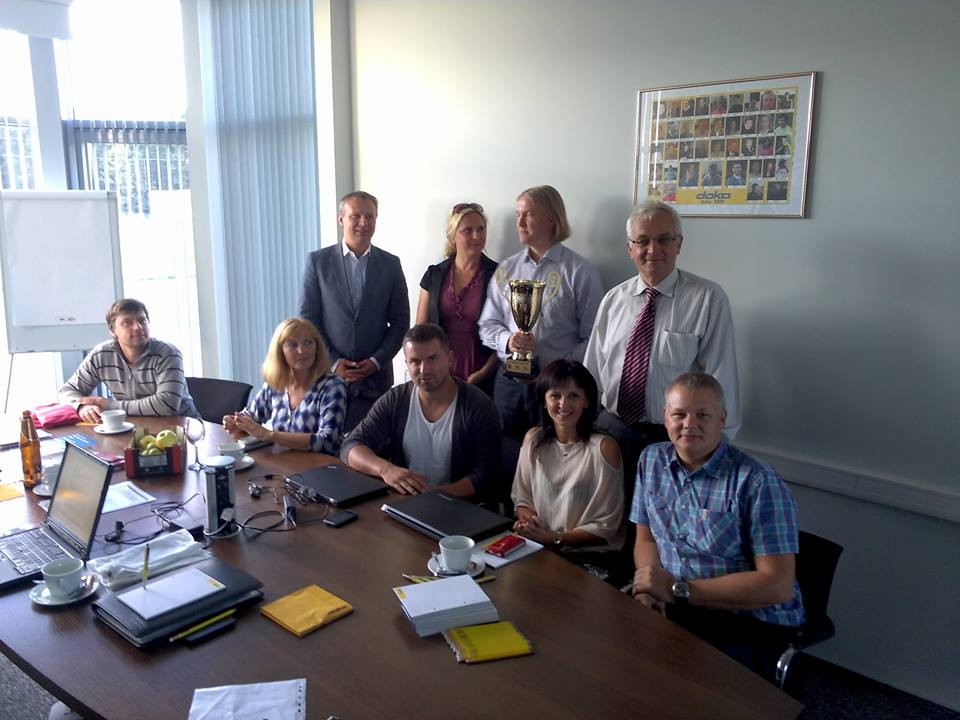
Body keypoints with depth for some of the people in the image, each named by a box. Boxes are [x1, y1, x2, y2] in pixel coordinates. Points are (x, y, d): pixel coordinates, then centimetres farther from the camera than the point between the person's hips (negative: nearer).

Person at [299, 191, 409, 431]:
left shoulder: (390, 264, 5)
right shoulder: (317, 260, 2)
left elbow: (400, 321, 5)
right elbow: (308, 319, 1)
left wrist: (376, 361, -5)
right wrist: (333, 362, -7)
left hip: (376, 376, 1)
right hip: (328, 373, 0)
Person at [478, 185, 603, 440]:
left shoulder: (580, 272, -4)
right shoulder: (506, 269, 10)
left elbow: (592, 338, -6)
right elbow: (487, 325, 12)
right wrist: (508, 340, -9)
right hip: (508, 381, 4)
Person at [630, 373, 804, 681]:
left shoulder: (757, 482, -14)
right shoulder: (652, 460, 5)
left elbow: (778, 585, -18)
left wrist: (678, 589, -19)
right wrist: (651, 586, -10)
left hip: (749, 623, -5)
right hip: (670, 609, 5)